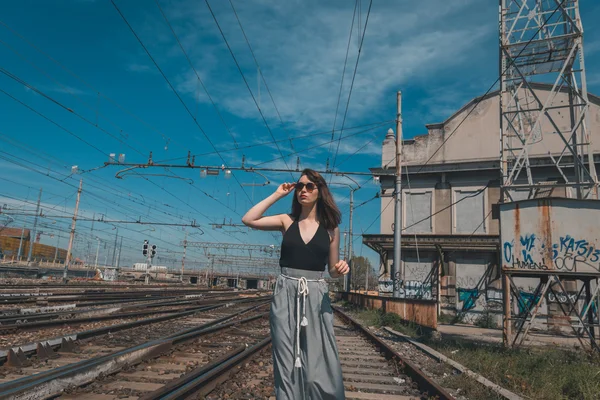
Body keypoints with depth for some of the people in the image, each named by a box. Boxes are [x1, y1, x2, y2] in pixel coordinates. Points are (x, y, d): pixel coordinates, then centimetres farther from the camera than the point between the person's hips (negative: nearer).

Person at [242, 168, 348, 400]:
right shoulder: (287, 221, 5)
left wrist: (340, 269, -13)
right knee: (287, 363, 6)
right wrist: (277, 195, 0)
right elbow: (248, 220, -7)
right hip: (285, 295, 0)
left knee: (319, 365, 0)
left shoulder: (330, 228, 5)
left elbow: (332, 270, 11)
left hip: (316, 296, 0)